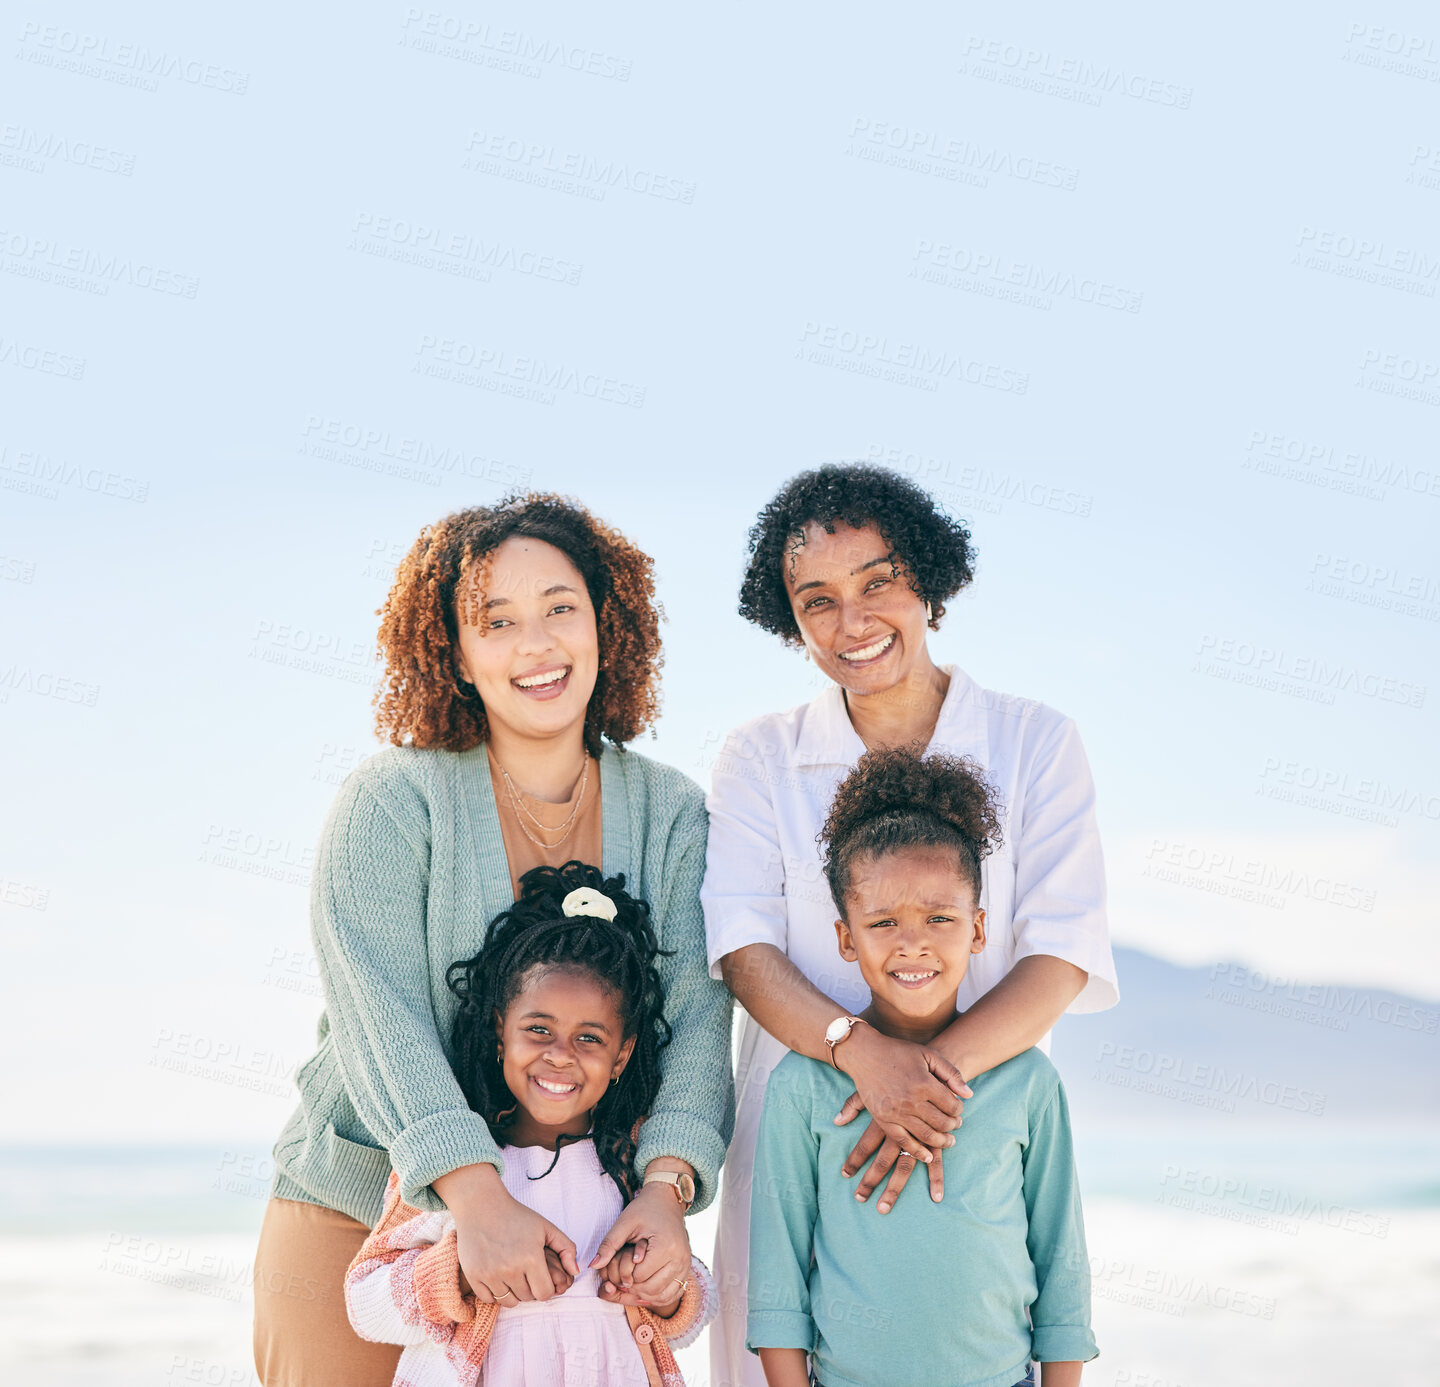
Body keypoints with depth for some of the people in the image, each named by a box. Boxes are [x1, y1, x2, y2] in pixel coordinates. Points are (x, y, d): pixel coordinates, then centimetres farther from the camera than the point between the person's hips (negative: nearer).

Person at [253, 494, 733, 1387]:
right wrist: (476, 1196, -32)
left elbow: (697, 1010, -8)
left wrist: (667, 1185, -26)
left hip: (565, 1237, 2)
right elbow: (379, 1016, -19)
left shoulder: (670, 812, 1)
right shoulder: (392, 801, -9)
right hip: (358, 1218, -2)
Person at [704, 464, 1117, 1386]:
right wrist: (863, 1049, -25)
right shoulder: (760, 759, 5)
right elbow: (744, 947, -6)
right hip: (801, 1128, 1)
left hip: (985, 1126, 0)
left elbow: (1063, 955, -6)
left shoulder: (1036, 744, 2)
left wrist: (944, 1067, -23)